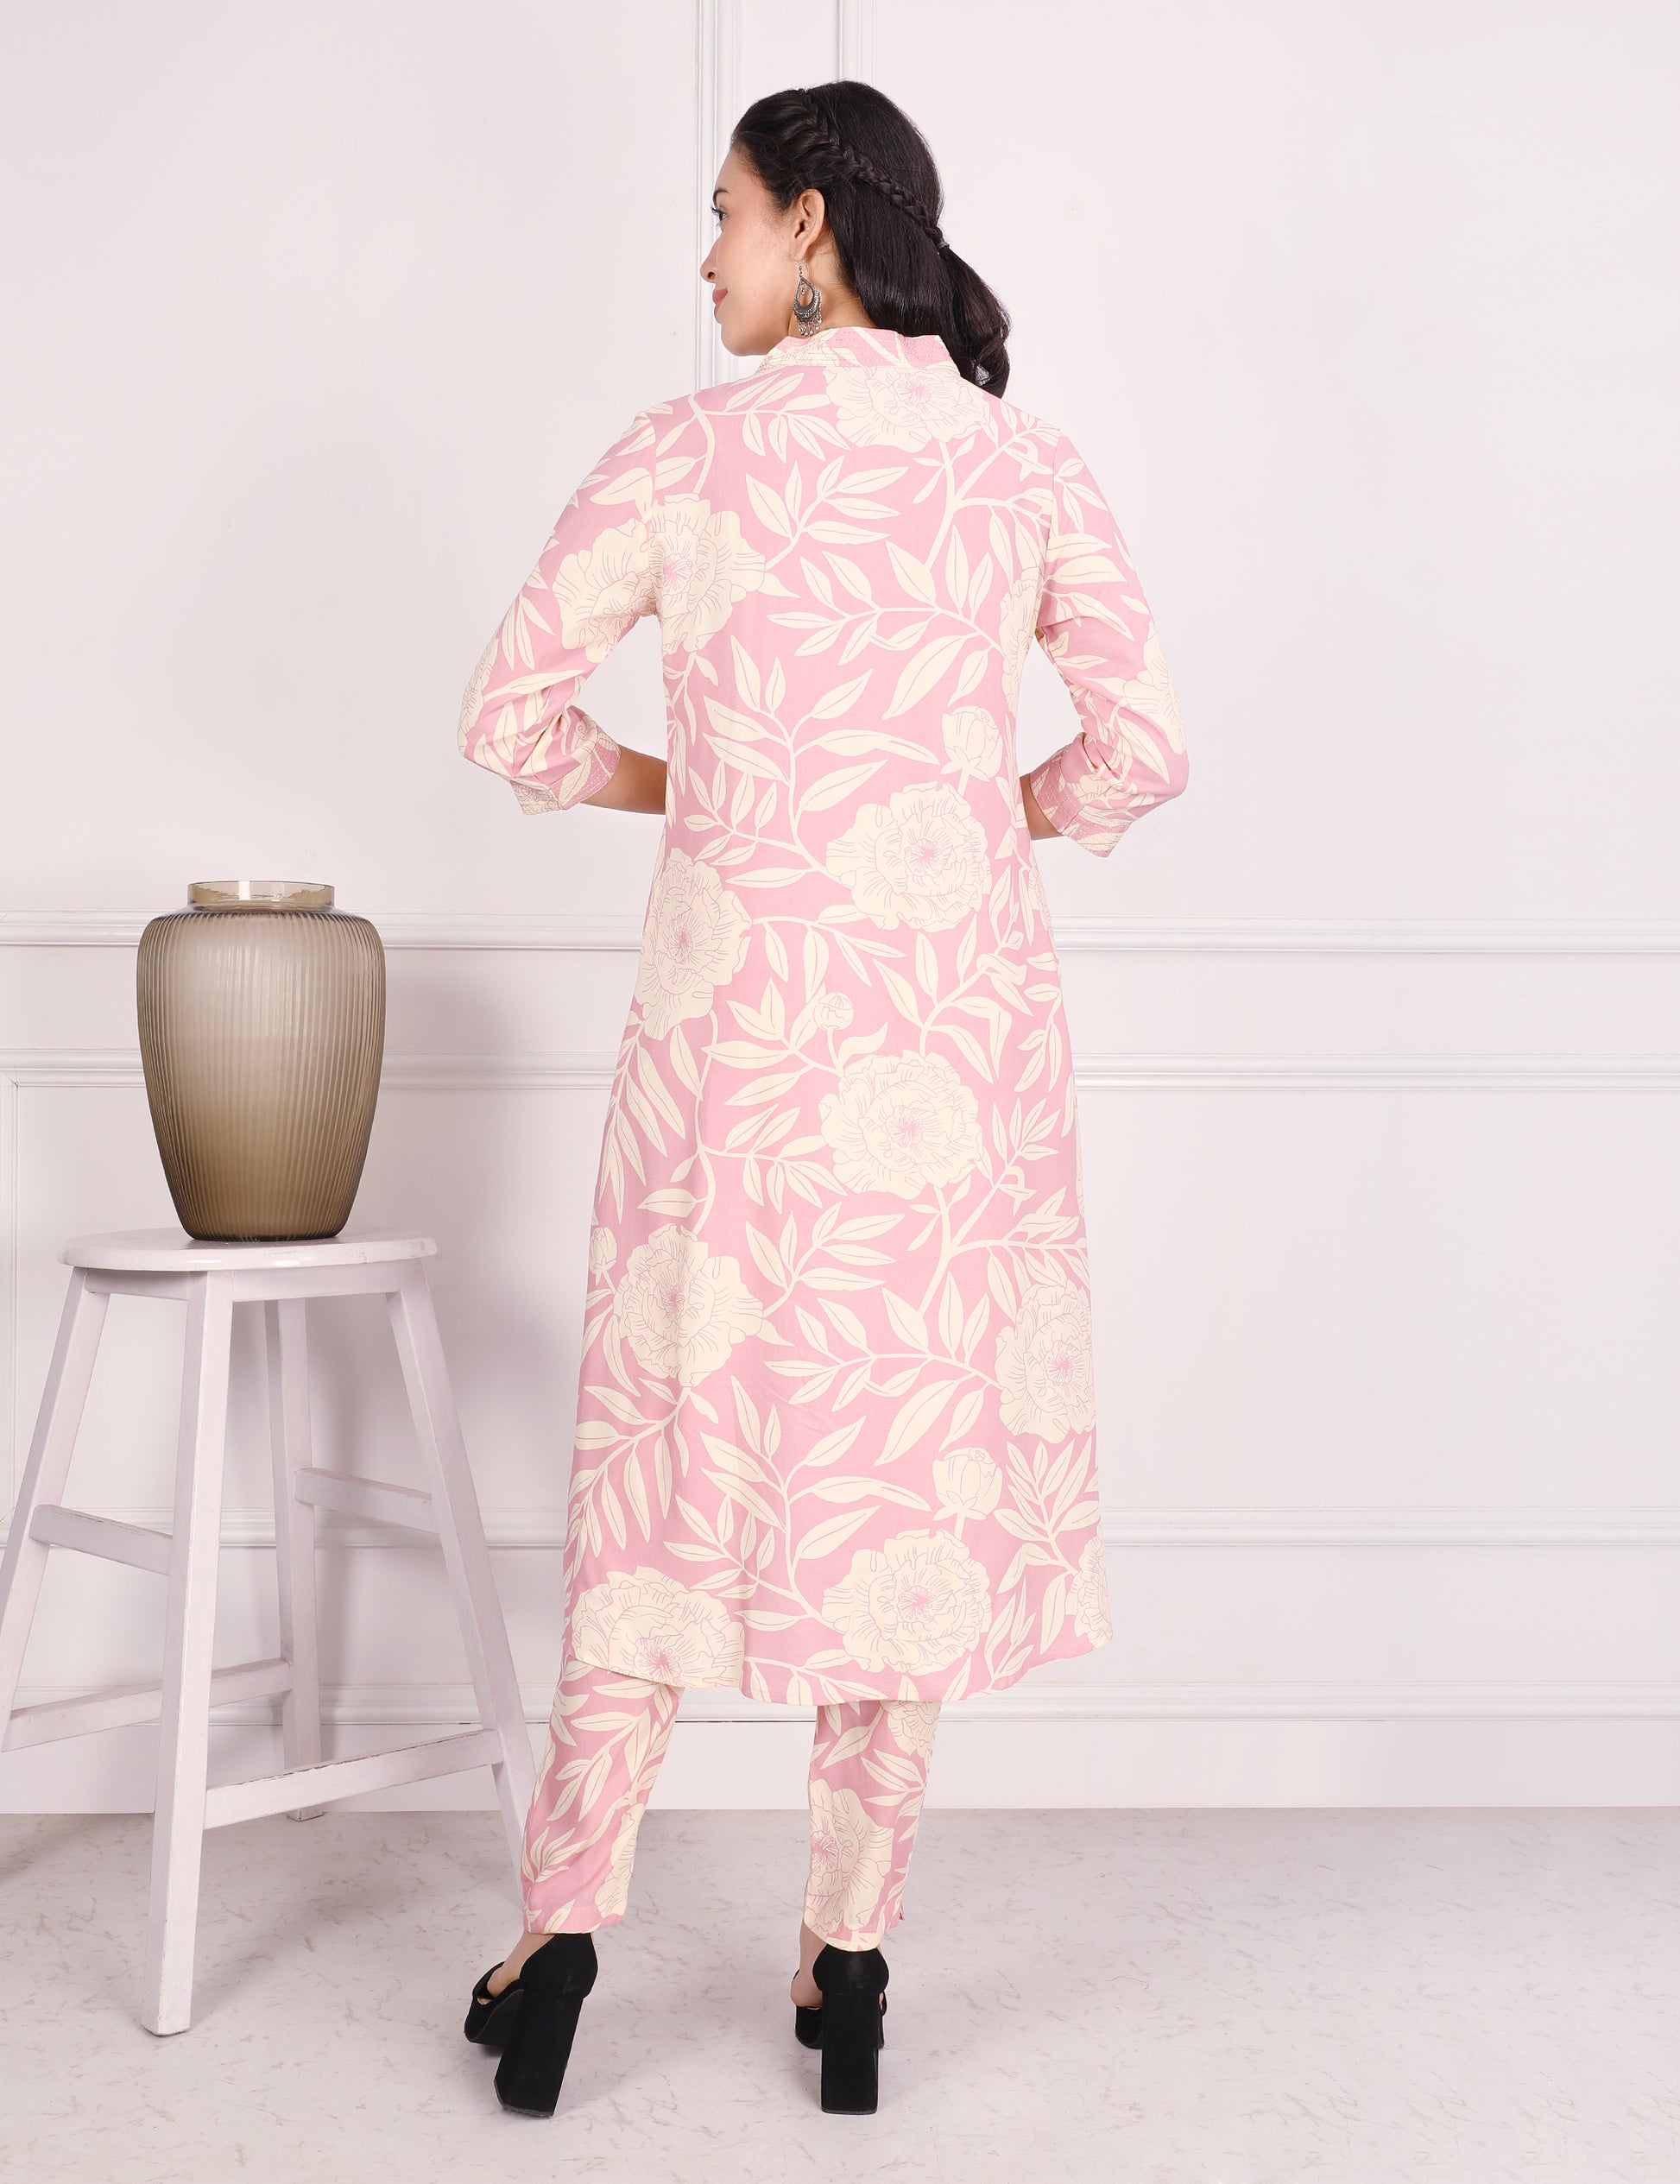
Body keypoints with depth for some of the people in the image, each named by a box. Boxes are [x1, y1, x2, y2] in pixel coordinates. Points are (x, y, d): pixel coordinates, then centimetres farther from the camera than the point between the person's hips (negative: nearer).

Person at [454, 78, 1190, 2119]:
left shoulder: (686, 449, -2)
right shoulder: (1026, 461, 4)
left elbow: (509, 711, -1)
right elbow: (1141, 745, 1)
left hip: (738, 1008, -1)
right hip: (962, 1011, 2)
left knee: (683, 1428, 9)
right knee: (915, 1449, 8)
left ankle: (563, 1929, 14)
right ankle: (850, 1958, 16)